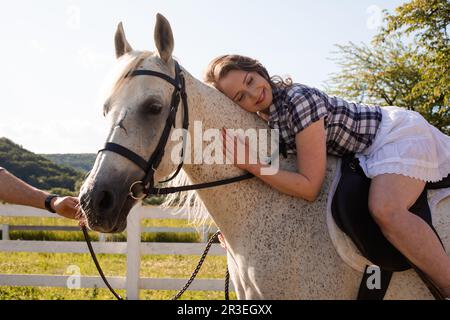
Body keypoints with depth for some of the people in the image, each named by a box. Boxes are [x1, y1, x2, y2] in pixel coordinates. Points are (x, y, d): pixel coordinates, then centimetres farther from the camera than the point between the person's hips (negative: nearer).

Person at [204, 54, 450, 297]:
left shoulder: (298, 99, -28)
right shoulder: (264, 120, -4)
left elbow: (309, 188, -28)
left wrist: (251, 165, -31)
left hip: (398, 133, -10)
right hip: (370, 150, 10)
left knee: (385, 210, -34)